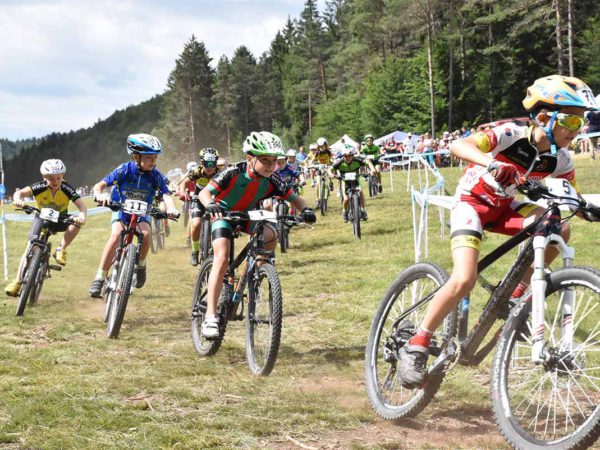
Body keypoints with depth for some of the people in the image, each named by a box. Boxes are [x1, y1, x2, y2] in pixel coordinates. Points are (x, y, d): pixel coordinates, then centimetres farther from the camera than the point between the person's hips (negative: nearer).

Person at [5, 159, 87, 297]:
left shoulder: (67, 189, -24)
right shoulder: (40, 187, -24)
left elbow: (81, 205, -30)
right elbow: (21, 192, -36)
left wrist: (82, 215, -53)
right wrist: (18, 199, -60)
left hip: (60, 219, 1)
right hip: (42, 217, -1)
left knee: (76, 222, -30)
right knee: (30, 247, -16)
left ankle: (61, 250, -12)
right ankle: (17, 282, -12)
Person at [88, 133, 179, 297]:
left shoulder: (156, 175, -17)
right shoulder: (125, 170, -21)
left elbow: (166, 194, -28)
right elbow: (99, 185, -23)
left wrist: (171, 209, -51)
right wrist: (100, 196, -47)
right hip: (121, 211, -1)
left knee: (146, 233, -30)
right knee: (116, 234, -30)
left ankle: (141, 264, 0)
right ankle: (100, 278, -25)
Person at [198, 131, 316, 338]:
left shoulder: (271, 180, -18)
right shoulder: (234, 173, -29)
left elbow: (294, 198, -11)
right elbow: (205, 192, -29)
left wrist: (305, 209, -33)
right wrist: (210, 204, -52)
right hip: (223, 214, -4)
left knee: (271, 235, -25)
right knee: (222, 258, -24)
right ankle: (210, 316, -26)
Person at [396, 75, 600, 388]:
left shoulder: (560, 160, -9)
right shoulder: (511, 135, -26)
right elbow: (458, 146, -37)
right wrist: (490, 162, -56)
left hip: (506, 208, 6)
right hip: (473, 202, -6)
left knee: (559, 230, -21)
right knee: (464, 280, -24)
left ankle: (517, 297, -3)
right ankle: (415, 347, -11)